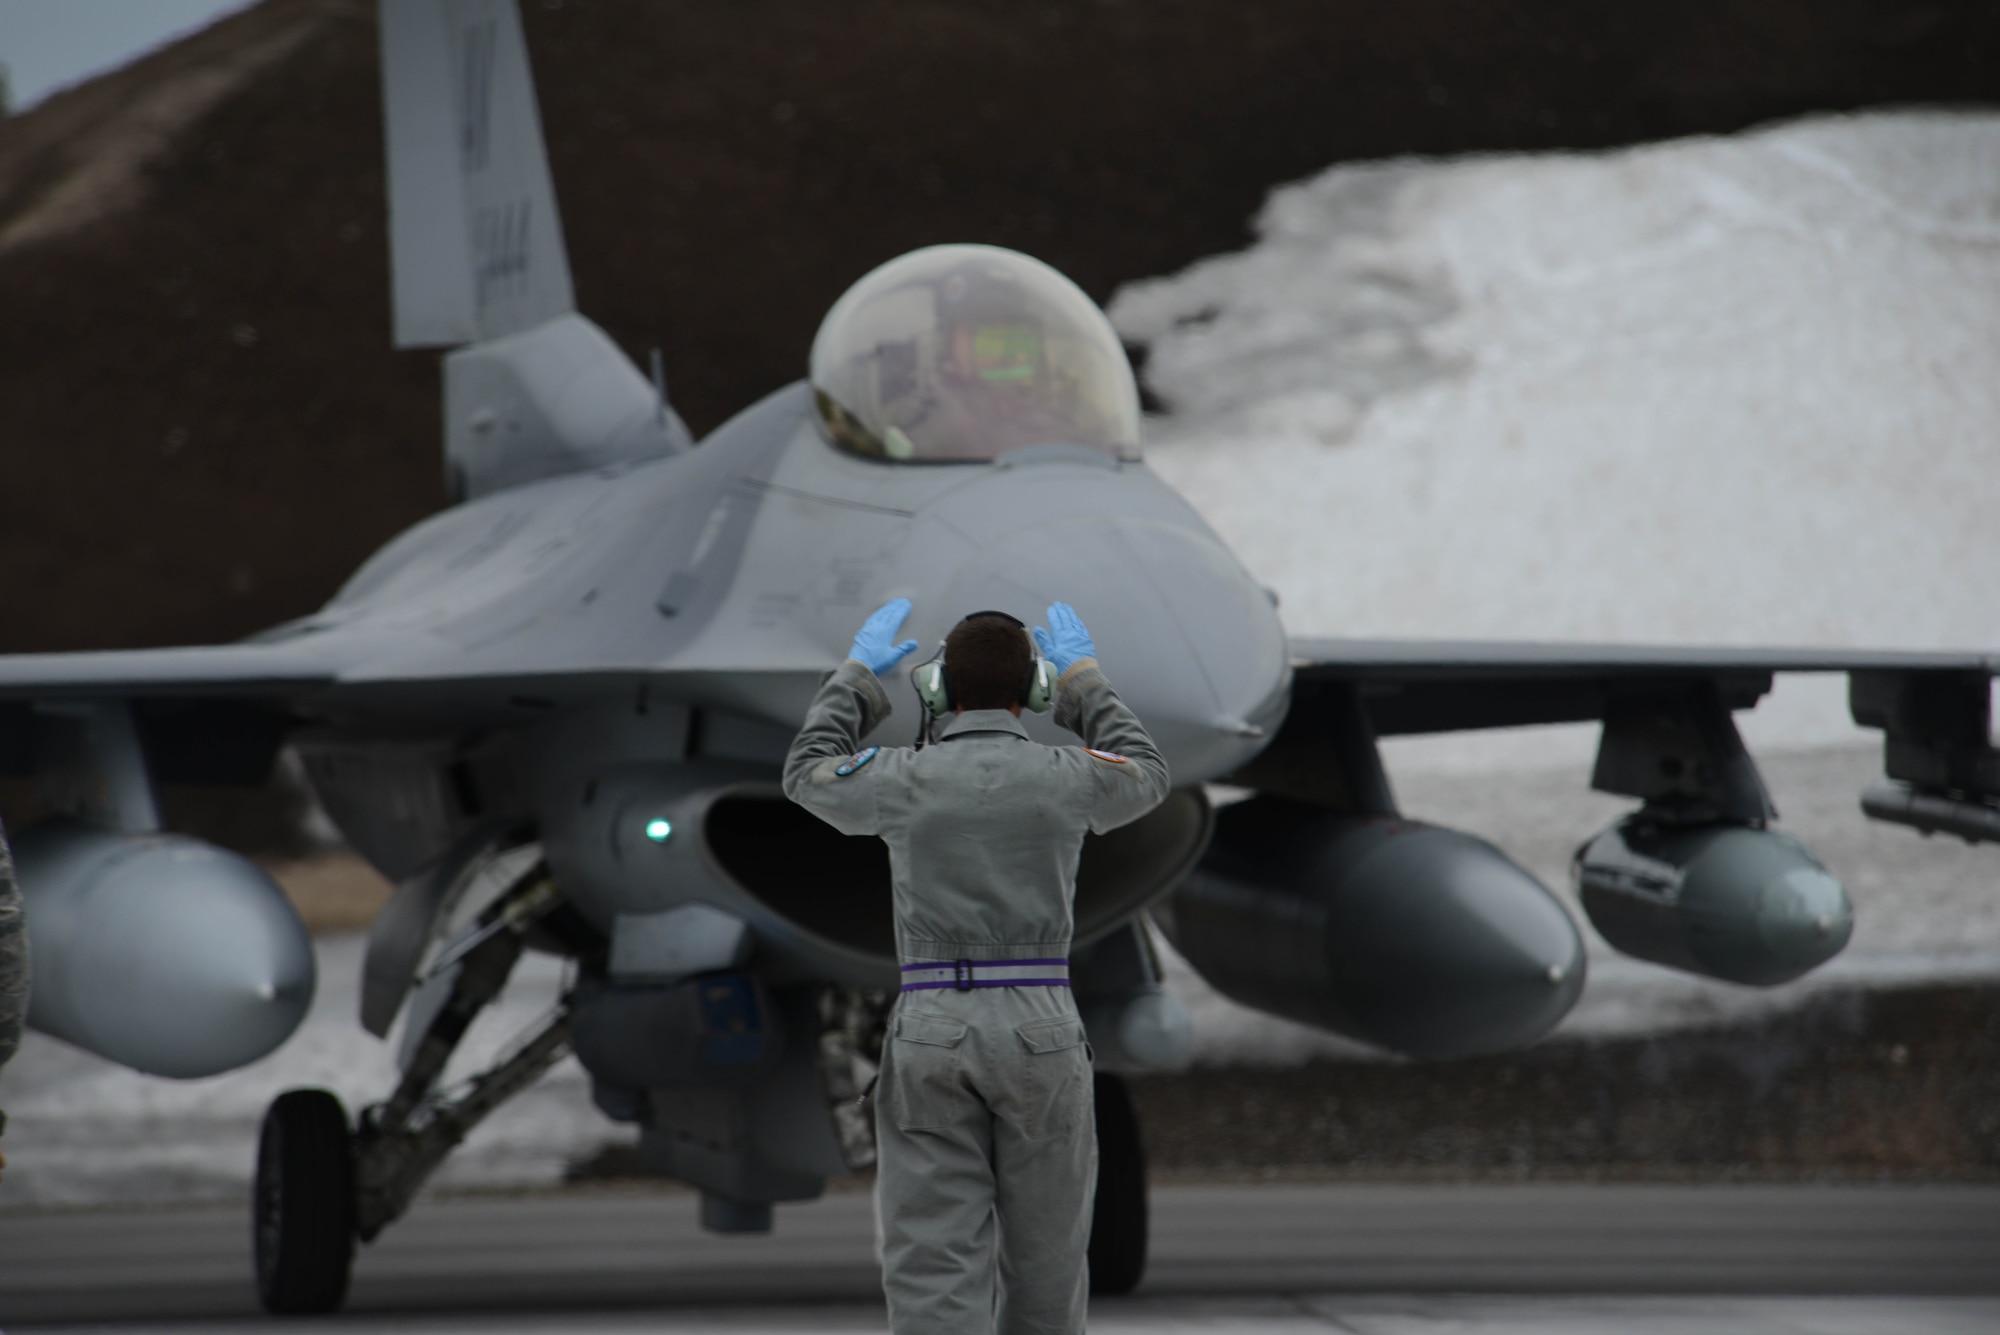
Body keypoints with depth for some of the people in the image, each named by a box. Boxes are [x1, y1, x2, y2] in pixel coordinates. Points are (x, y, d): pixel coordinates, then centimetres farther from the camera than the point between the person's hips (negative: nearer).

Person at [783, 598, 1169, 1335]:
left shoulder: (905, 777, -2)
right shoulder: (1064, 775, -1)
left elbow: (807, 776, 21)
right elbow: (1145, 778, 24)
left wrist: (857, 676, 32)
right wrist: (1083, 677, 34)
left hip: (933, 1032, -1)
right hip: (1040, 1036, 1)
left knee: (934, 1267, -3)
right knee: (1043, 1254, 14)